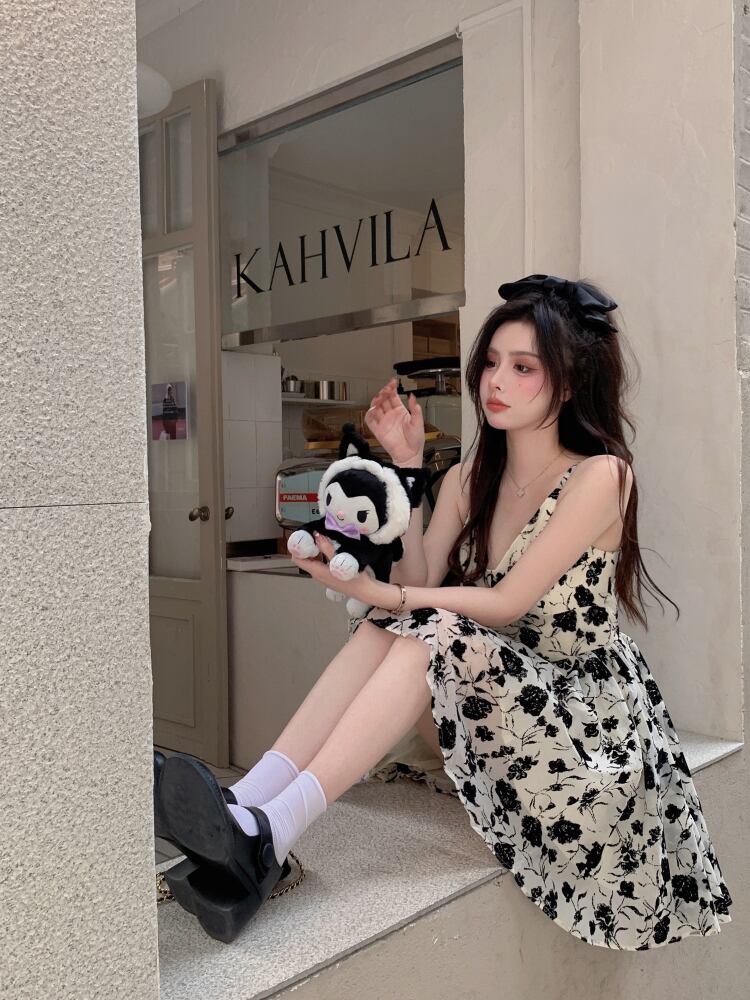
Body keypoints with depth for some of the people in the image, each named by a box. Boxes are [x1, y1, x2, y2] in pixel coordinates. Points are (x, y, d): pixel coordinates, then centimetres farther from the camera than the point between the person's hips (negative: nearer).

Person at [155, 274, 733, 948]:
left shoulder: (599, 475, -11)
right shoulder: (468, 480, 9)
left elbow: (508, 602, -18)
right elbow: (420, 585, -5)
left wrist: (378, 594, -26)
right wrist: (408, 468, -8)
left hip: (589, 714, -6)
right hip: (504, 701, 6)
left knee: (432, 635, -30)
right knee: (390, 630, -21)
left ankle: (270, 834, -37)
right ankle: (248, 802, -31)